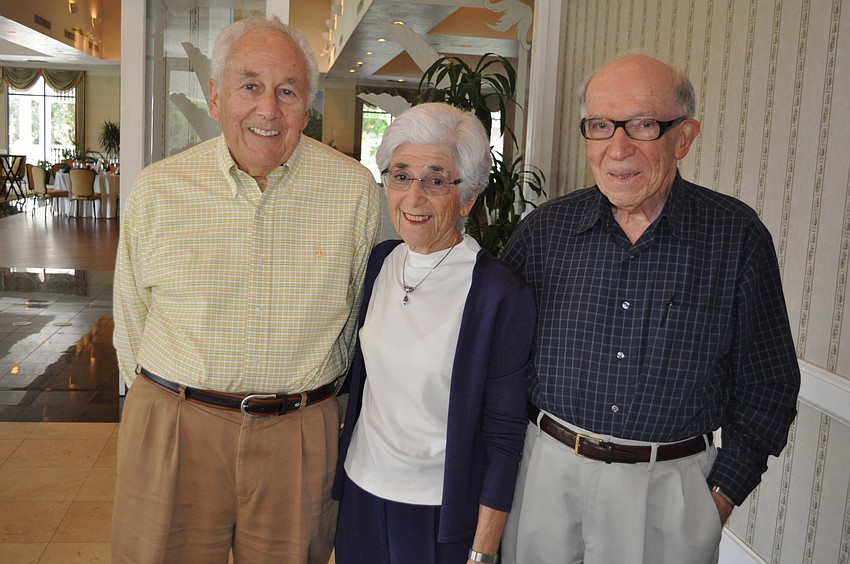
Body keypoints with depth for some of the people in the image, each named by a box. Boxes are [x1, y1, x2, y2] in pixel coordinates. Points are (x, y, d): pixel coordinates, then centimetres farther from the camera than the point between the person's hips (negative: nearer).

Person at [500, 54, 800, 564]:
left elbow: (768, 385, -1)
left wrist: (723, 493, -3)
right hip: (547, 471, 2)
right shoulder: (546, 229, -4)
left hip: (671, 487, -1)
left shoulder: (737, 235, -9)